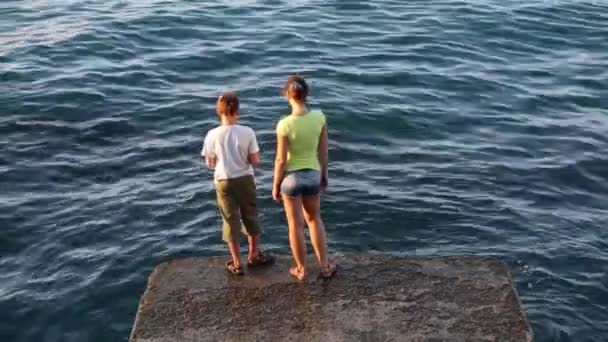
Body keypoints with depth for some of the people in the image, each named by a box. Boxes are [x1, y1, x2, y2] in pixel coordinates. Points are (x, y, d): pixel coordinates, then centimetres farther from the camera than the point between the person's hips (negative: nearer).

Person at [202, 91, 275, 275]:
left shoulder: (213, 135, -12)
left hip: (223, 182, 0)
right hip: (245, 179, 0)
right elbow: (255, 161, -11)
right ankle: (254, 255, 34)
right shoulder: (247, 132, -13)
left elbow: (210, 163, -4)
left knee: (231, 220, 10)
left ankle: (237, 263, 15)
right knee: (250, 216, 19)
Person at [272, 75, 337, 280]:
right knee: (314, 219, 25)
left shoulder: (285, 125, -24)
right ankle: (325, 266, 28)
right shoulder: (319, 117, -13)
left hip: (291, 177, -3)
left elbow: (281, 160, -17)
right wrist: (324, 175, 13)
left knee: (295, 225, 14)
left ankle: (301, 270, 30)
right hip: (313, 175, 4)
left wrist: (275, 186, -2)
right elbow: (323, 151, -2)